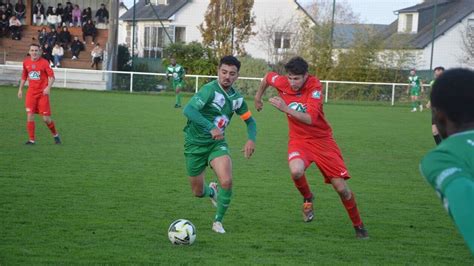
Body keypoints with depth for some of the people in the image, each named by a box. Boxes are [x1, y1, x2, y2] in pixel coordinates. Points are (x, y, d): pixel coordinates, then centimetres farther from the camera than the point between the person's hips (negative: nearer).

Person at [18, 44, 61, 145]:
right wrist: (20, 89, 17)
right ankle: (31, 140, -1)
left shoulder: (44, 62, -7)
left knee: (46, 118, -2)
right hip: (31, 93, 3)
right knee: (30, 115, -9)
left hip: (43, 93, -3)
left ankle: (55, 135, 23)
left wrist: (48, 87, -25)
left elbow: (52, 76, -11)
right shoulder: (26, 62, 6)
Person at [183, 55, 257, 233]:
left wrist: (251, 139, -6)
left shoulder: (236, 98, 0)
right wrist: (211, 128, -44)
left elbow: (250, 120, 14)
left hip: (217, 143, 3)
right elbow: (188, 110, -34)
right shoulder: (210, 90, -20)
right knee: (198, 192, 7)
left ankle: (218, 221, -1)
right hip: (195, 143, -3)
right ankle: (212, 191, 46)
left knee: (227, 181, -23)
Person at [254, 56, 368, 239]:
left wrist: (286, 109, -41)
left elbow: (310, 119, -33)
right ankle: (307, 198, 2)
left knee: (341, 187, -3)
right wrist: (258, 97, 25)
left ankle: (358, 225, 21)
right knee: (296, 171, -32)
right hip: (299, 140, 2)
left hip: (322, 140, -2)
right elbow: (267, 77, 14)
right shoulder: (282, 83, -11)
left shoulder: (314, 86, -22)